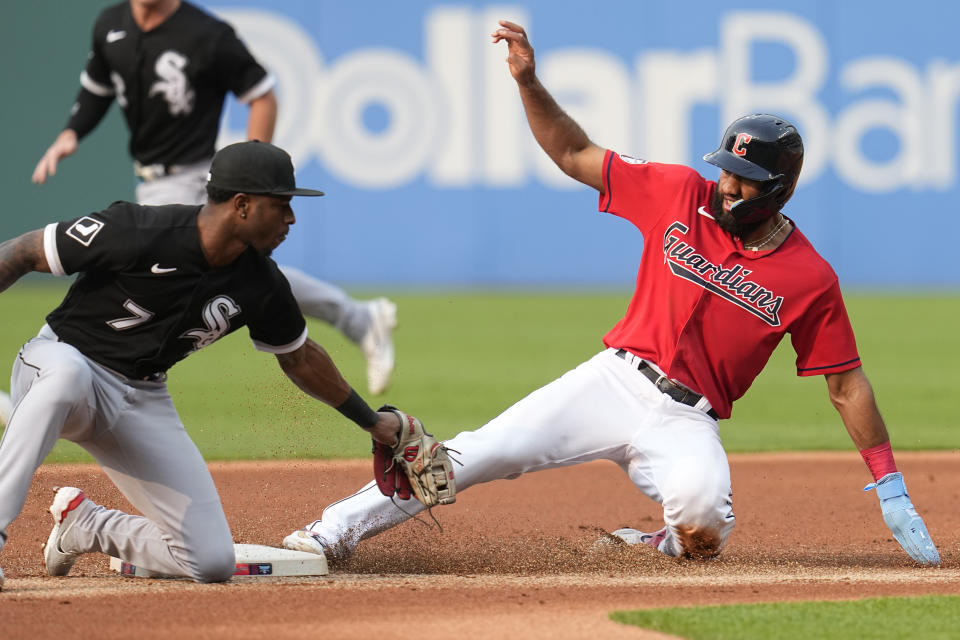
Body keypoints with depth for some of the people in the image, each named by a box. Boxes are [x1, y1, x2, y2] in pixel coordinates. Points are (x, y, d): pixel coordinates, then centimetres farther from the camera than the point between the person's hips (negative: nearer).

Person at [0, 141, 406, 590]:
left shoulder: (260, 286, -6)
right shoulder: (138, 232, -24)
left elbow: (299, 357, 14)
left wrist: (371, 421, 22)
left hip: (145, 404, 5)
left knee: (212, 562, -6)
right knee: (66, 370, -45)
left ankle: (84, 526, 19)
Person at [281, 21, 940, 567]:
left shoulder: (810, 278, -5)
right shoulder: (680, 195, 0)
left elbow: (847, 384, 0)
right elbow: (576, 155, 4)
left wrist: (890, 487, -2)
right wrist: (528, 82, -11)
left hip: (687, 421, -2)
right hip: (617, 378, 2)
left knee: (700, 505, -35)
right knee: (483, 451, -12)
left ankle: (685, 540, 0)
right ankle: (341, 527, -6)